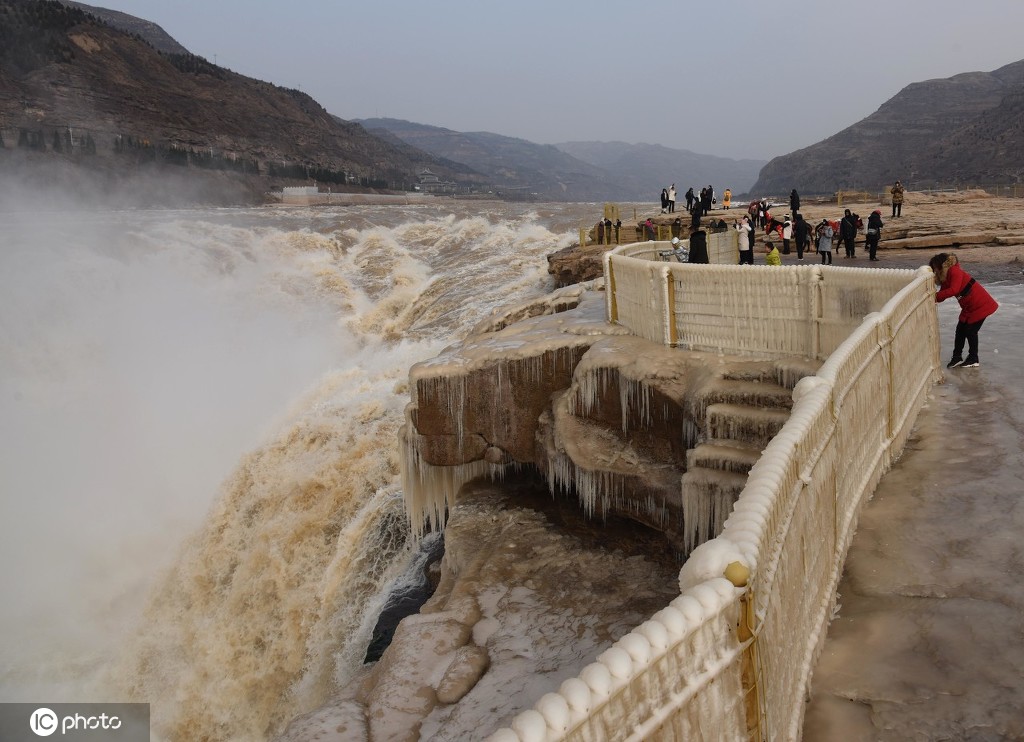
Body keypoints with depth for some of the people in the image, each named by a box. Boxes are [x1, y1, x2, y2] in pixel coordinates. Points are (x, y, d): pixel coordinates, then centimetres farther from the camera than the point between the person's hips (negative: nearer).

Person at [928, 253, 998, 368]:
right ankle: (957, 357, 14)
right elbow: (942, 296, 0)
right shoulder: (945, 279, 4)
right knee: (960, 330, 7)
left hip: (981, 305, -9)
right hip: (968, 307, 9)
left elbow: (954, 290, -36)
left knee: (971, 331, -2)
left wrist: (936, 296, -32)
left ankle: (973, 360, 12)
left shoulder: (955, 272, -24)